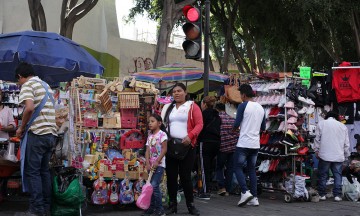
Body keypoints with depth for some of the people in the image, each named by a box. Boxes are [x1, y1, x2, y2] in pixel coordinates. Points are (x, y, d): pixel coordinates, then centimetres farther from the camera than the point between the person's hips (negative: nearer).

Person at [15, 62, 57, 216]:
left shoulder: (27, 85, -4)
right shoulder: (46, 86, 21)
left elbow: (30, 108, -21)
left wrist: (21, 128, -9)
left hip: (37, 134, -8)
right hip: (51, 134, 8)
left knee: (32, 172, -2)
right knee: (44, 170, 13)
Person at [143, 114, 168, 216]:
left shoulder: (162, 134, -7)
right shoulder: (150, 136, 13)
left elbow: (164, 149, -13)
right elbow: (148, 151, 7)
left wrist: (157, 162, -17)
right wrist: (148, 163, -6)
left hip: (159, 164, -7)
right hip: (151, 164, 7)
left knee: (154, 185, -13)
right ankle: (152, 207, 16)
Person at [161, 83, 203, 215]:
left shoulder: (192, 106, 2)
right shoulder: (167, 107, 16)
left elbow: (199, 124, -6)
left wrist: (190, 136, -20)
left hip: (187, 145, -4)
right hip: (170, 145, 4)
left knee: (185, 176, -2)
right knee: (171, 176, 6)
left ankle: (190, 205, 9)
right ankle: (172, 204, 15)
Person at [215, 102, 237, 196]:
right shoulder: (232, 119, 8)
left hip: (222, 147, -4)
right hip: (234, 146, 4)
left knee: (219, 167, 12)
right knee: (230, 168, 10)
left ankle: (222, 187, -1)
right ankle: (228, 190, 11)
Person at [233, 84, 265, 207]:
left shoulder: (243, 106, -8)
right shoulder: (261, 108, 12)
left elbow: (236, 124, -10)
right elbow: (263, 128, 17)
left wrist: (234, 129, 11)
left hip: (244, 144, -6)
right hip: (256, 144, 6)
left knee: (238, 167, 2)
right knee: (251, 169, 11)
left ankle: (245, 192, -13)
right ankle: (254, 197, 6)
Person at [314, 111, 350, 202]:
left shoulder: (321, 124, 3)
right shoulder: (343, 126, 9)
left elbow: (317, 139, 1)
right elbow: (346, 143, 11)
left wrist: (316, 151, 10)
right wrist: (346, 155, 18)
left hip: (325, 155, -1)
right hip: (339, 156, 1)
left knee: (323, 175, 6)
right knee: (338, 175, 6)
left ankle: (322, 194, 10)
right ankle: (337, 195, 3)